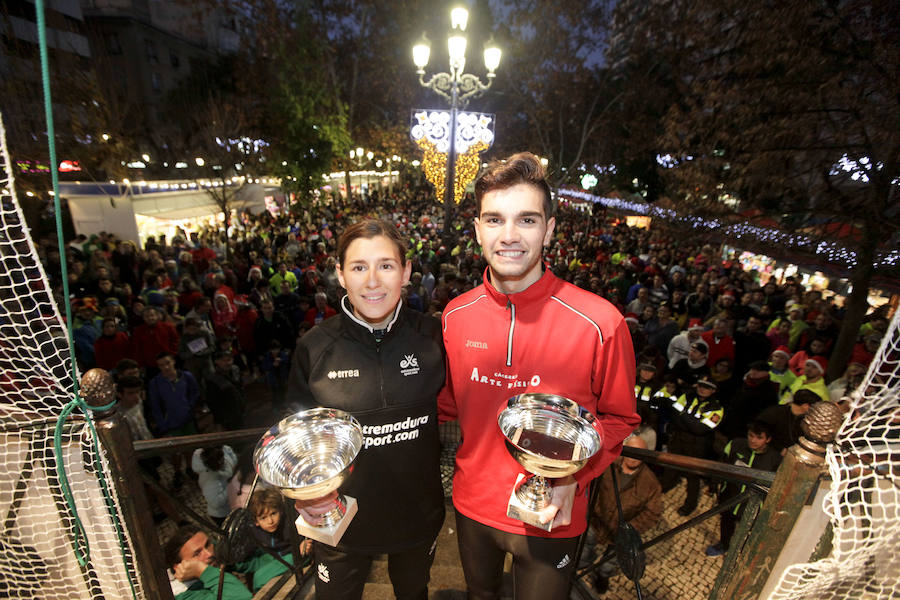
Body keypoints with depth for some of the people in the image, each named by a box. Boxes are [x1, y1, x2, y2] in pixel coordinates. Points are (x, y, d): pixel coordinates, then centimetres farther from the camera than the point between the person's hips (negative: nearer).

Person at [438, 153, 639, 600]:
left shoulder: (600, 323, -23)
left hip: (551, 517, -3)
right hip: (472, 504, 4)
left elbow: (619, 418, -8)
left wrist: (573, 478, -21)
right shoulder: (455, 315, -12)